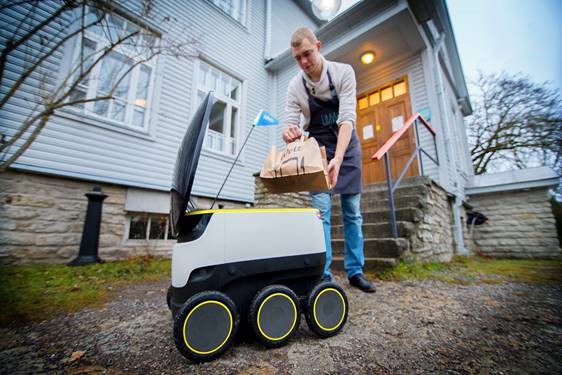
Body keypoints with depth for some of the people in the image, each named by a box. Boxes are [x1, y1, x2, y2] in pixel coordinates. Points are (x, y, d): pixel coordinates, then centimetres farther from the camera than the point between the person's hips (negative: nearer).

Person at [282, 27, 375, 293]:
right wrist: (290, 134, -37)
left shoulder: (343, 72, -13)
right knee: (321, 211, -8)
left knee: (352, 211, 2)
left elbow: (347, 119, -24)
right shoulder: (295, 87, -8)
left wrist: (338, 158, -40)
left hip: (346, 145, 0)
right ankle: (323, 273, 2)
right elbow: (291, 125, -11)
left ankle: (355, 271, 15)